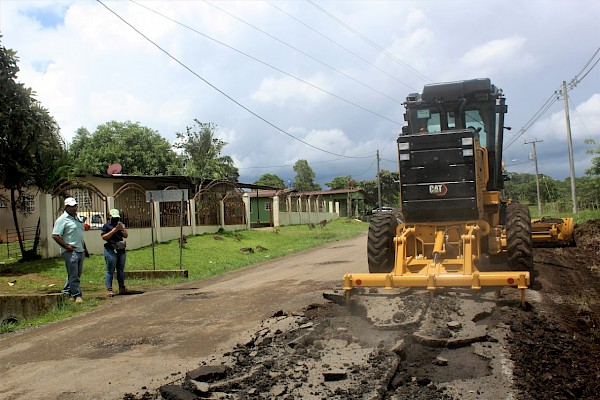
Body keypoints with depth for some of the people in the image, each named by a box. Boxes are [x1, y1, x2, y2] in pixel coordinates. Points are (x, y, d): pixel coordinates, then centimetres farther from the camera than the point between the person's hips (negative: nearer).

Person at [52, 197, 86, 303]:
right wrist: (66, 246, -18)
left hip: (80, 250, 9)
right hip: (70, 251, -9)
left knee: (77, 273, 14)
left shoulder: (77, 218, 18)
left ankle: (67, 292, 26)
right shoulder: (62, 219, -8)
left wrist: (84, 247, 22)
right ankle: (77, 295, -1)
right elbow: (55, 236, -15)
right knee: (73, 275, -6)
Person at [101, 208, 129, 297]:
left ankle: (122, 288, 15)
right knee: (110, 270, -5)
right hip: (110, 250, -6)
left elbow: (126, 236, 11)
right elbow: (104, 237, -11)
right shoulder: (106, 226, -1)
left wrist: (122, 229, -8)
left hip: (121, 250, 6)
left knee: (121, 270, 9)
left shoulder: (121, 224, 16)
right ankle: (109, 289, -3)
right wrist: (114, 230, -15)